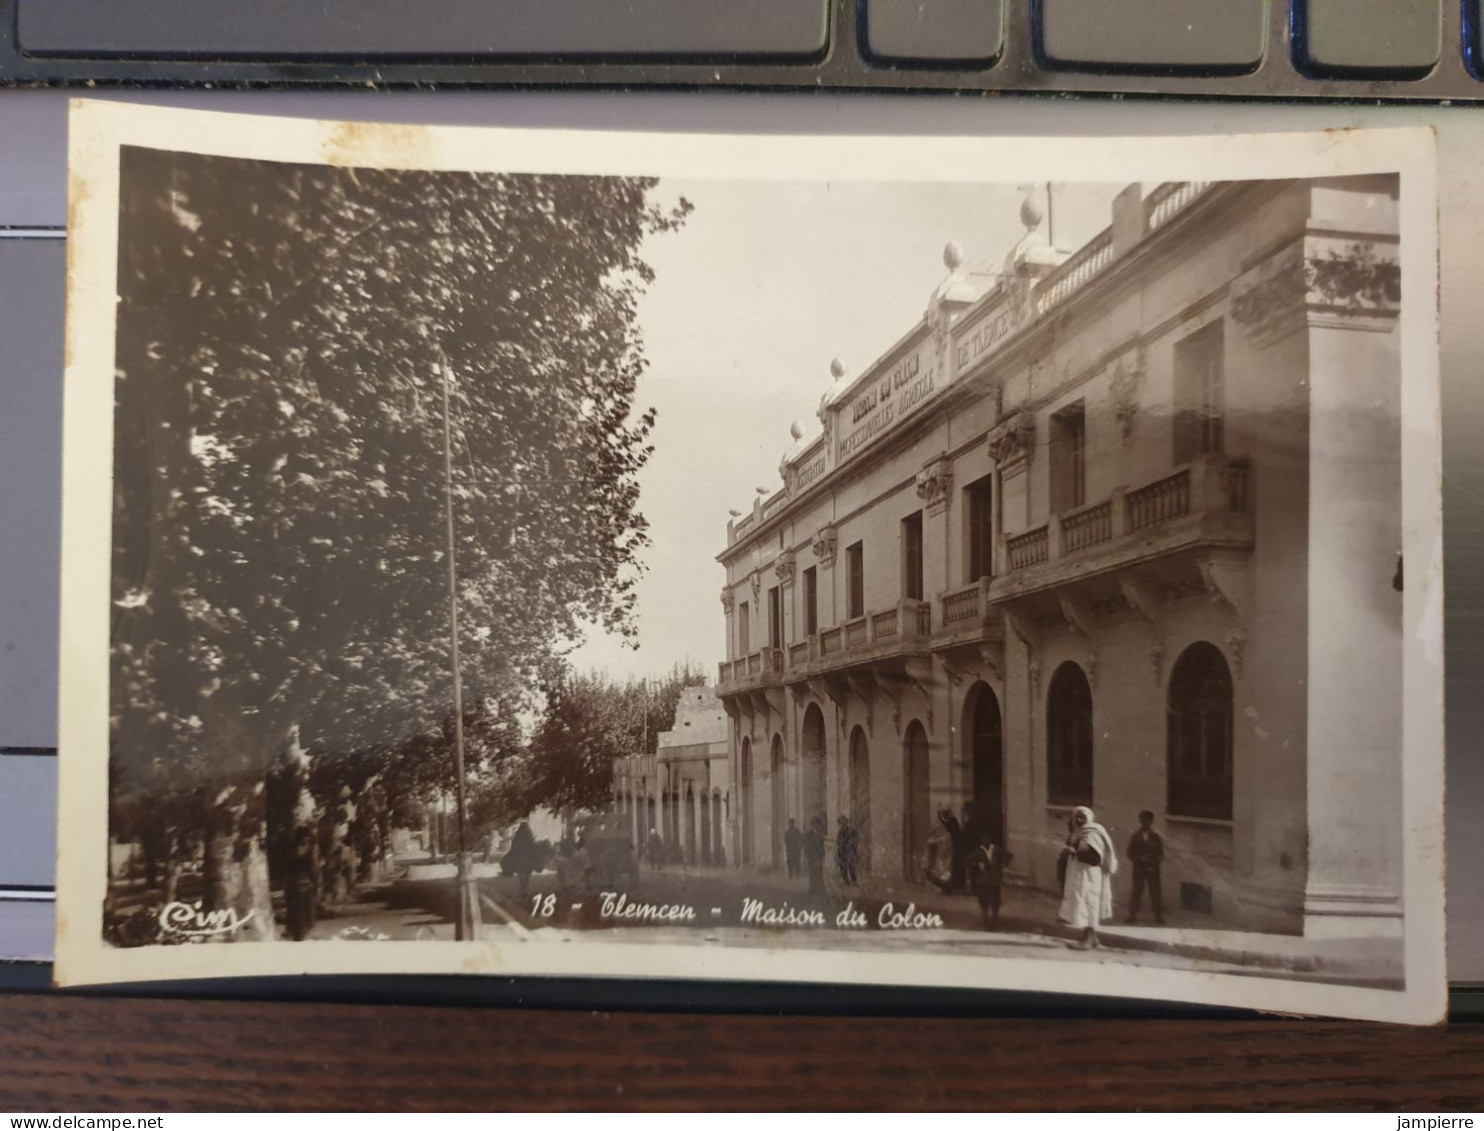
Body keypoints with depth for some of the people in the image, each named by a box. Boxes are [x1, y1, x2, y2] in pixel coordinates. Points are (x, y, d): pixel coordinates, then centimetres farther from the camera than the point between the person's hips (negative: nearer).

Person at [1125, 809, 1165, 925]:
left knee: (1156, 893, 0)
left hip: (1153, 869, 0)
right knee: (1136, 892, 2)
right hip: (1138, 868, 0)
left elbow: (1161, 854, 4)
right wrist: (1140, 859, -16)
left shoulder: (1157, 837, 4)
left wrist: (1154, 862, -14)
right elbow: (1130, 853, 1)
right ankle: (1132, 916, 9)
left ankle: (1159, 918, 6)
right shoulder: (1135, 837, 4)